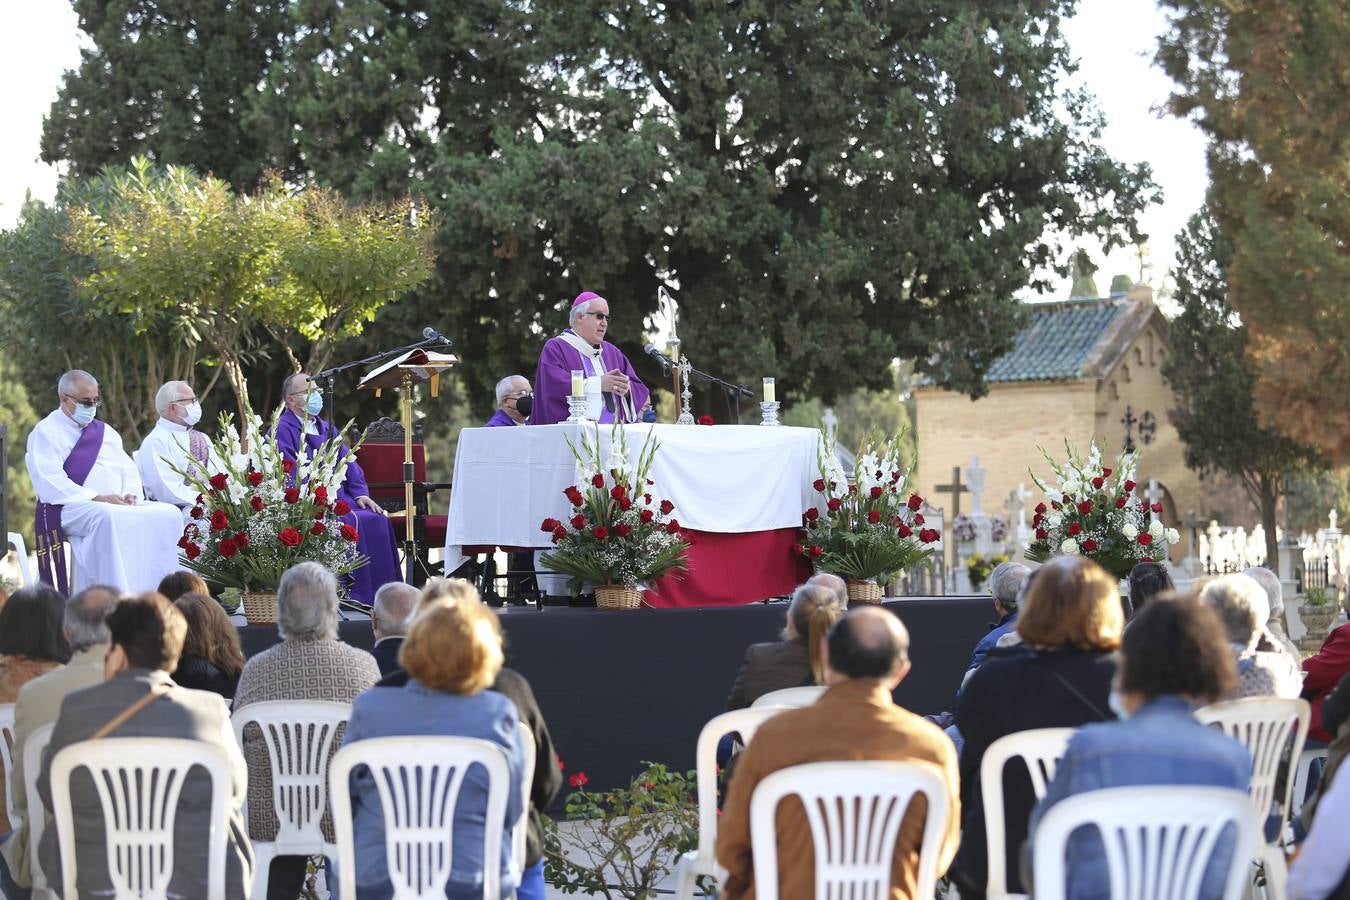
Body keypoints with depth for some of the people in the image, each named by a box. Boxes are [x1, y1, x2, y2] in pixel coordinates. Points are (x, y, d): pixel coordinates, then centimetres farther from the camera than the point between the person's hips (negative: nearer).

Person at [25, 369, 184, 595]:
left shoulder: (105, 432, 24)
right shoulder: (46, 432, 3)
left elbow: (129, 471, 21)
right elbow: (50, 483, -11)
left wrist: (129, 495, -4)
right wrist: (96, 498, -20)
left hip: (117, 505, 7)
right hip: (70, 509, -6)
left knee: (169, 514, -18)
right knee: (108, 518, -39)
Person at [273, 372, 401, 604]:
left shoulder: (326, 429, 24)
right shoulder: (283, 430, -1)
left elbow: (348, 462, 19)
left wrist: (359, 493, 1)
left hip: (339, 497, 7)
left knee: (378, 520, -17)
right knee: (352, 523, -30)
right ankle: (357, 594, -29)